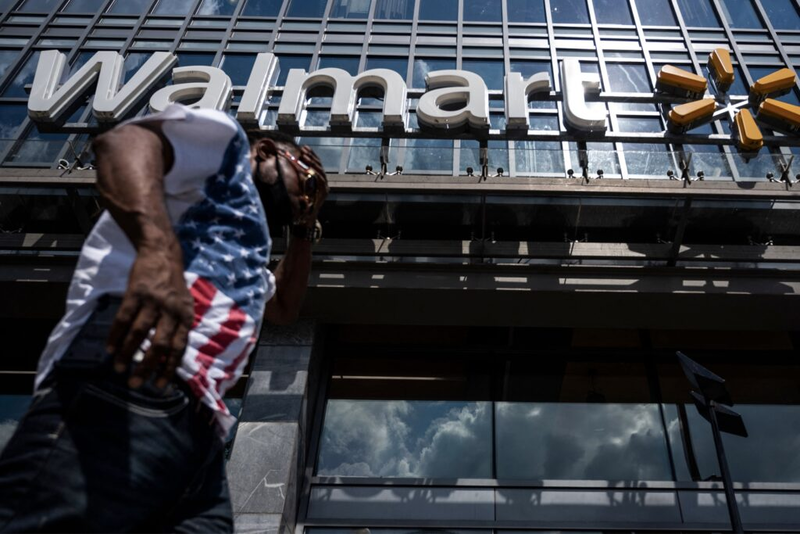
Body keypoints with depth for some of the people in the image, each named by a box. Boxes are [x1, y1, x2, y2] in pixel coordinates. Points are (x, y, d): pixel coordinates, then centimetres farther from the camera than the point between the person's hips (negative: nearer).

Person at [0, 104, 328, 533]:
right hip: (129, 386, -9)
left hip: (196, 427, 9)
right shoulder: (226, 143, 14)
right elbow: (124, 140, -7)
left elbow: (285, 307, 53)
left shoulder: (245, 254, 39)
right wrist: (158, 247, -27)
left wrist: (305, 227, 46)